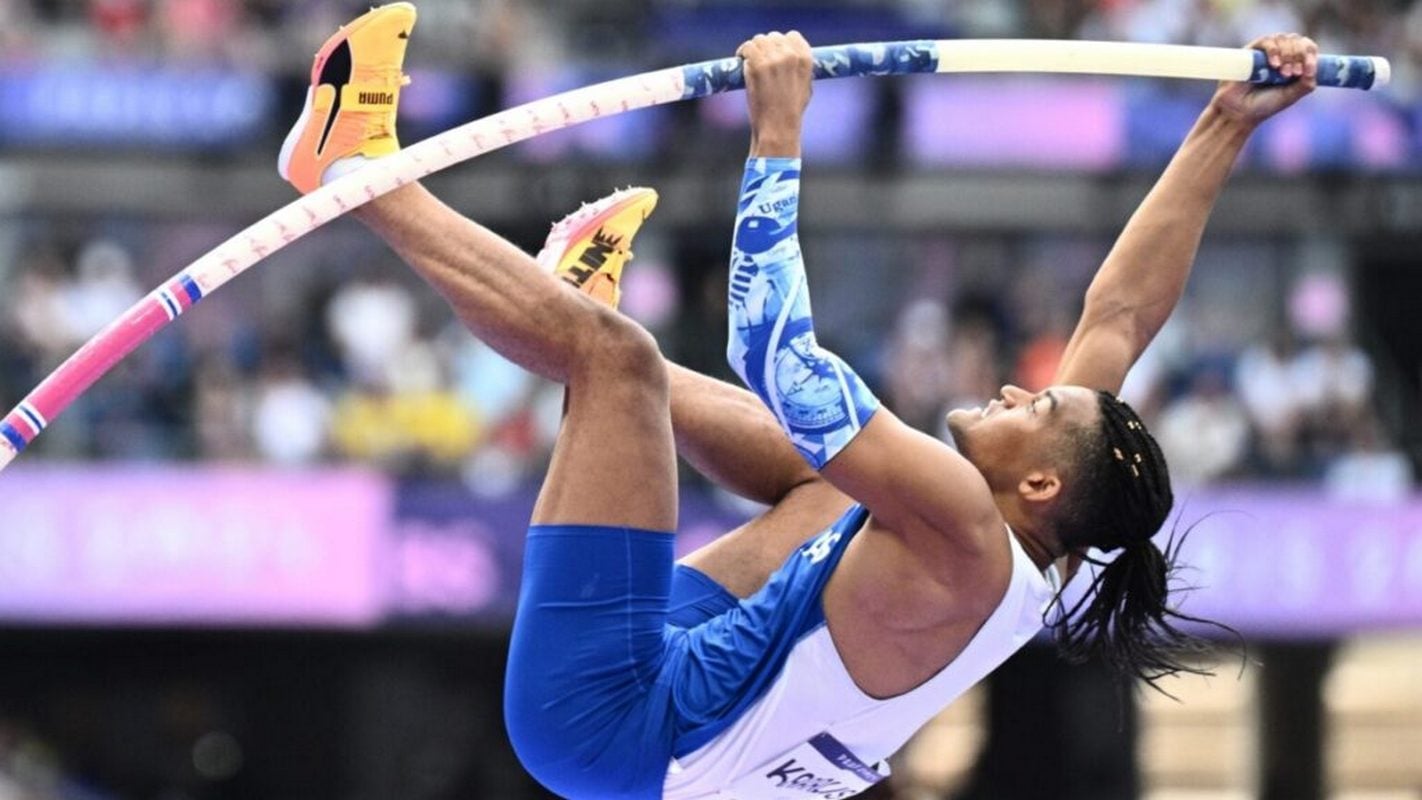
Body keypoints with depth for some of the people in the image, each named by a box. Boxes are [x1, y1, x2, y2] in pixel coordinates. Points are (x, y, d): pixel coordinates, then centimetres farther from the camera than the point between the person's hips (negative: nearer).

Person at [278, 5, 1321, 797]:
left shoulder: (968, 545, -22)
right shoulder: (1030, 549, 1)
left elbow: (788, 366, -30)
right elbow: (1122, 314, 10)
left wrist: (778, 143, -27)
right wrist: (1227, 130, 12)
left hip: (612, 715, -10)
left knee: (614, 354, -16)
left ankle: (361, 164, -2)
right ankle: (586, 299, 42)